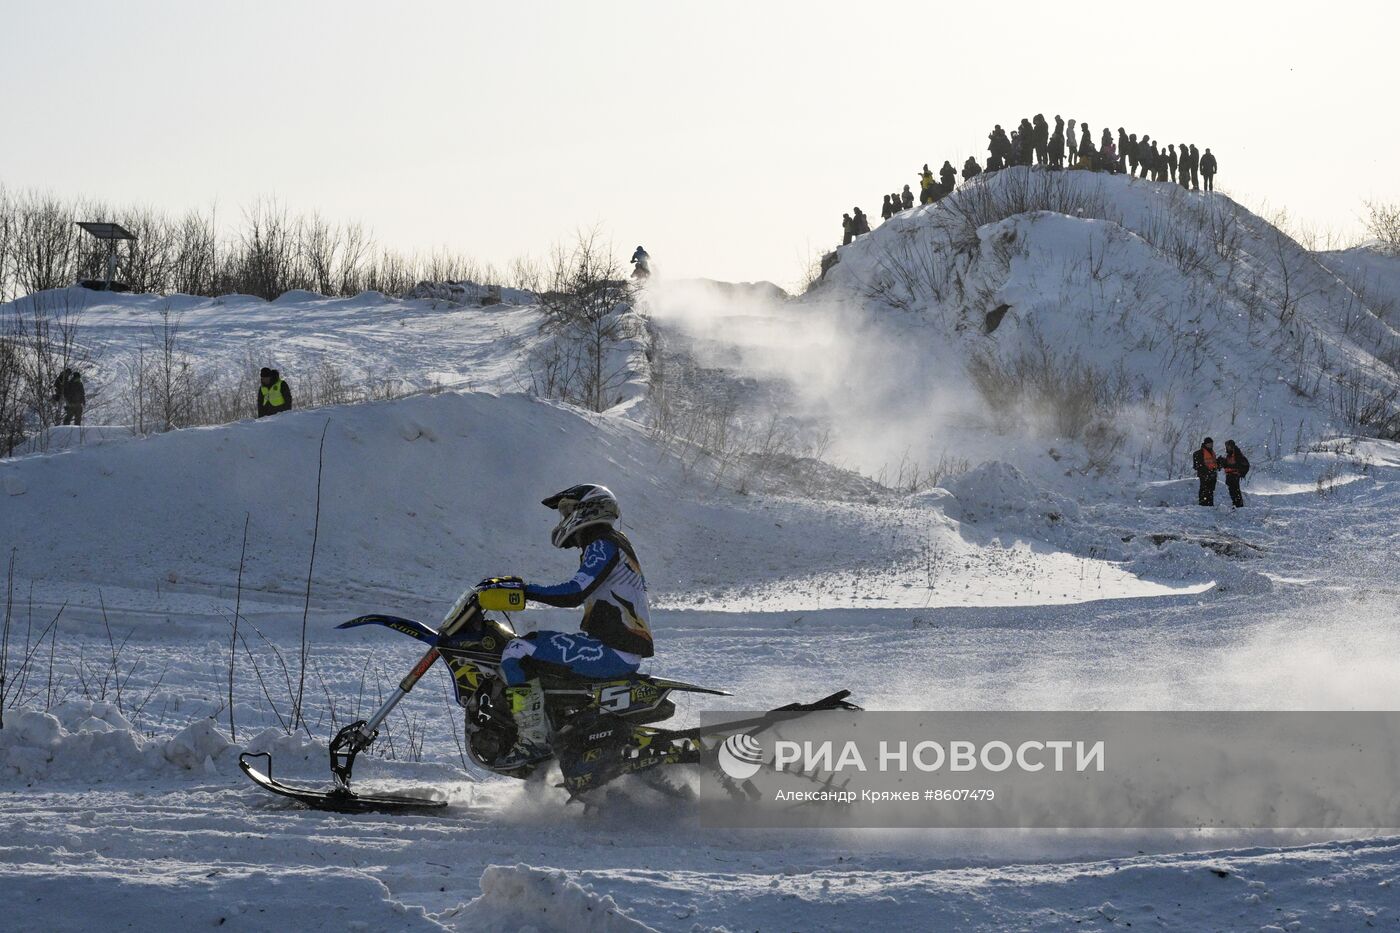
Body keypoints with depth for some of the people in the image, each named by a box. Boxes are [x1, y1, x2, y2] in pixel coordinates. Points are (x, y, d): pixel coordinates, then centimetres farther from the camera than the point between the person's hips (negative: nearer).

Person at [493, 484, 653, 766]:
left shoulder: (603, 545, -10)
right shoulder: (612, 543, 22)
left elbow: (574, 593, -22)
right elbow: (580, 593, 27)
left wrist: (523, 589, -21)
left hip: (612, 652, -11)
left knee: (518, 652, -18)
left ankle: (533, 738, -22)